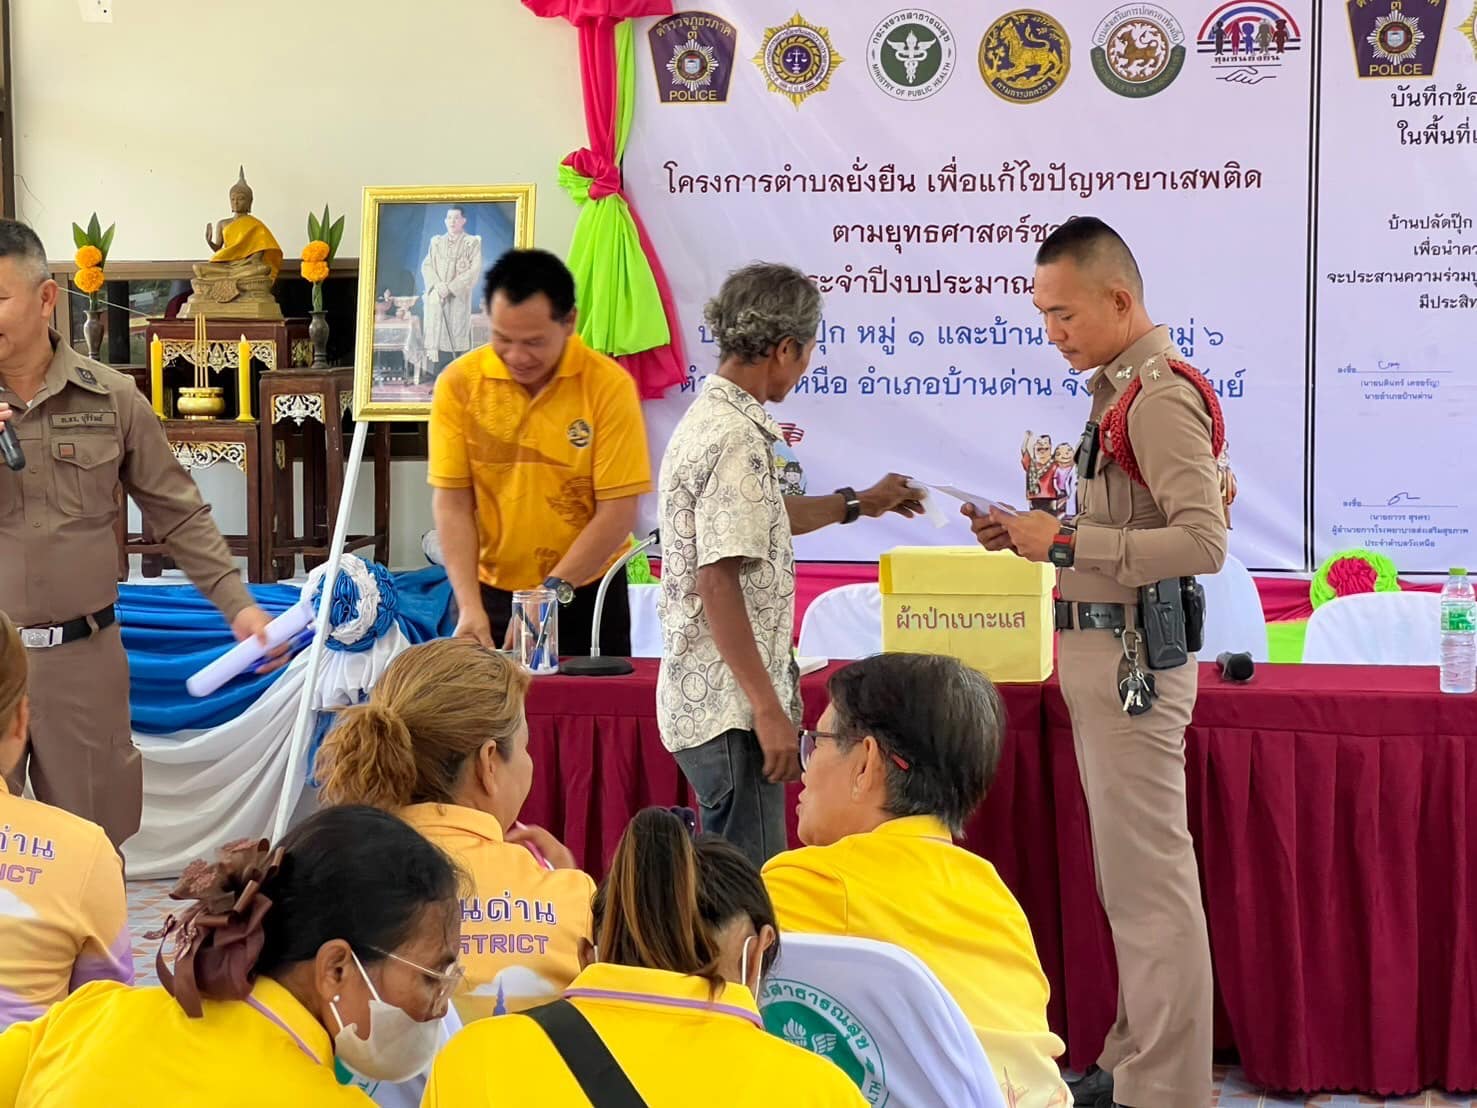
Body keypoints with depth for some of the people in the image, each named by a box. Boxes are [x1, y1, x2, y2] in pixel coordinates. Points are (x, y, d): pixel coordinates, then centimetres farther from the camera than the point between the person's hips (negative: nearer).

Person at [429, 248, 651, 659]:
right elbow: (451, 501, -7)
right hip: (489, 593, 1)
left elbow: (618, 512, -13)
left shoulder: (609, 386, -12)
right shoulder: (459, 383, -6)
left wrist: (552, 592, -18)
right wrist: (469, 604, -16)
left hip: (586, 593, -1)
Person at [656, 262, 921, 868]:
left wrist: (858, 502, 44)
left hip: (700, 700, 10)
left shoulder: (707, 419, 14)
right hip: (732, 709, -10)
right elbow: (717, 580, -23)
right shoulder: (737, 439, -18)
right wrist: (768, 709, -22)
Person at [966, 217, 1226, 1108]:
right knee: (1129, 876, 15)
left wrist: (1068, 543, -20)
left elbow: (1203, 540, -25)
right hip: (1108, 657, 10)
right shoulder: (1122, 390, 15)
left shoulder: (1160, 397, -15)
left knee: (1149, 881, -6)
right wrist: (1031, 533, 8)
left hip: (1133, 659, -10)